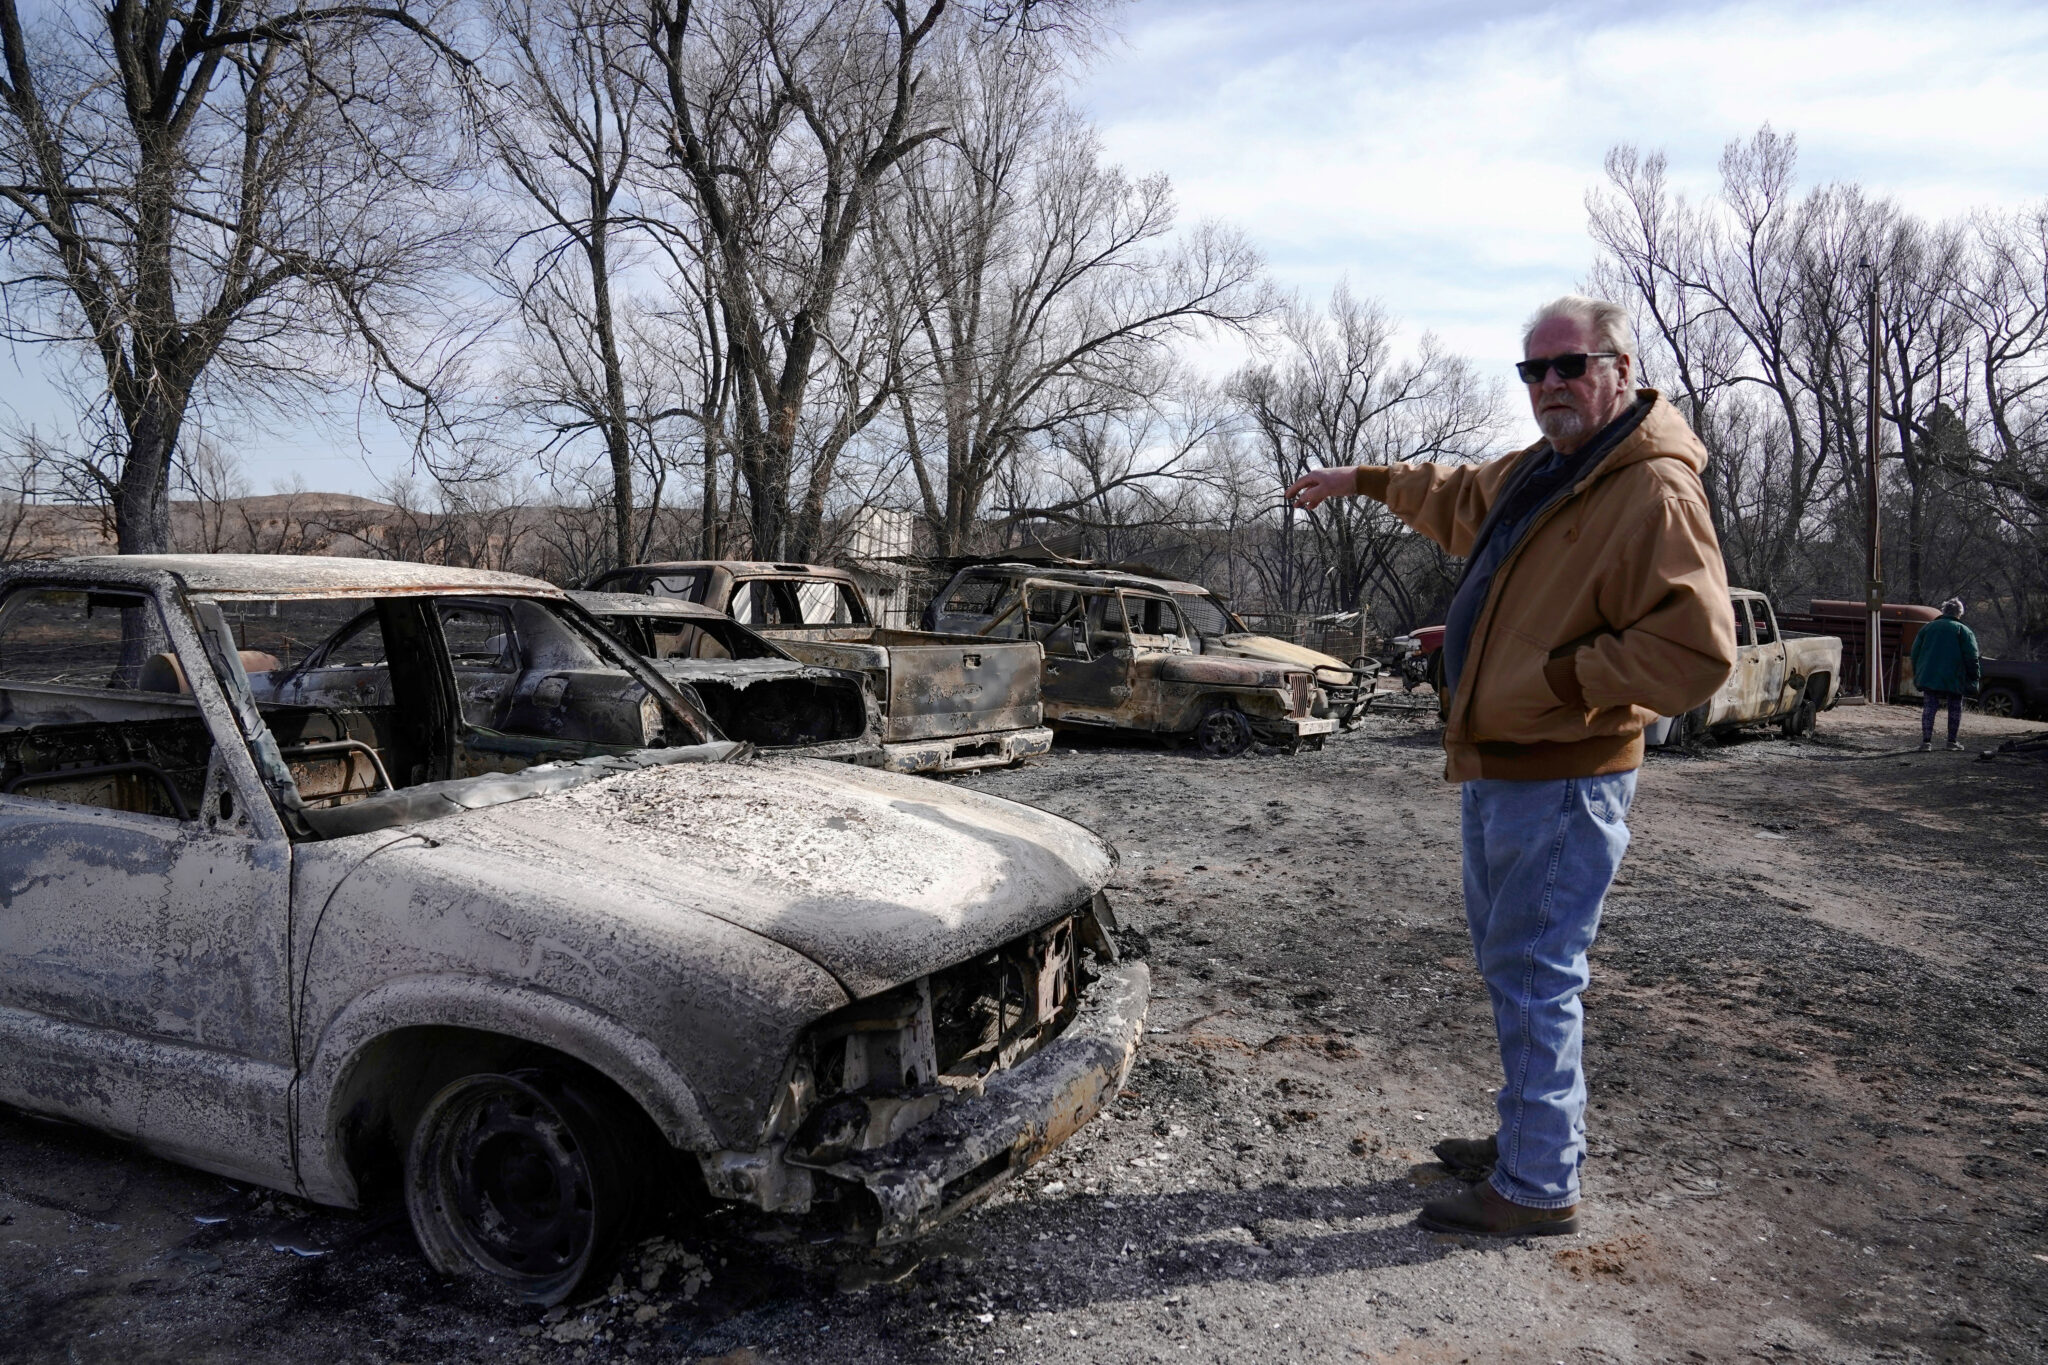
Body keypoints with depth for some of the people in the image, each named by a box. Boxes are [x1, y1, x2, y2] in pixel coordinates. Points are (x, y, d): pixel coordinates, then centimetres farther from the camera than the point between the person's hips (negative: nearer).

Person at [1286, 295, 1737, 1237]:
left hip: (1561, 782, -10)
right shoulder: (1540, 470, 13)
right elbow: (1461, 500, 36)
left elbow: (1696, 652, -25)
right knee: (1508, 963, 18)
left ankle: (1539, 1186, 8)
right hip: (1493, 768, 10)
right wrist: (1364, 481, 42)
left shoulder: (1654, 491, -18)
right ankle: (1527, 1138, 33)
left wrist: (1558, 677, -22)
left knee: (1532, 975, -4)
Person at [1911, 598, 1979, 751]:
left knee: (1929, 707, 1)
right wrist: (1975, 676, 1)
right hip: (1954, 679, -2)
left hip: (1928, 676, 2)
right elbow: (1971, 656, -7)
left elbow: (1915, 651, 10)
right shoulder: (1963, 630, 0)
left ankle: (1926, 740, -8)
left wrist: (1917, 673, 17)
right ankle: (1952, 740, 13)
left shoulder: (1928, 627, 10)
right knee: (1955, 708, 11)